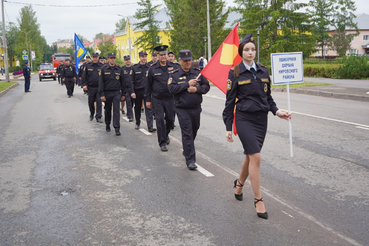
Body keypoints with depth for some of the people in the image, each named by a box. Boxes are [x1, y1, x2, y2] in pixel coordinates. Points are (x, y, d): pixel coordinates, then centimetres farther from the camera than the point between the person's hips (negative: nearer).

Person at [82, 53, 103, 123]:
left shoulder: (101, 66, 1)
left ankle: (98, 117, 0)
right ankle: (91, 114, 34)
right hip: (91, 87, 1)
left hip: (99, 87, -1)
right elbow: (84, 76, 6)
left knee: (99, 102, -5)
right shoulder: (88, 66, 4)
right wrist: (84, 84, -5)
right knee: (91, 102, 10)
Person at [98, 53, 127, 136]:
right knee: (107, 110, 12)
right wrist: (102, 94, -8)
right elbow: (101, 82, -2)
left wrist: (123, 94, 8)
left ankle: (117, 128, -10)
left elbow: (123, 82, 9)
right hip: (107, 92, 0)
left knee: (116, 110, -8)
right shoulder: (104, 69, 0)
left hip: (117, 93, 0)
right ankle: (108, 125, 31)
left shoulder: (119, 69, 4)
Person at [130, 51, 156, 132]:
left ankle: (150, 126, -10)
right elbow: (131, 81, 0)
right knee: (137, 108, 12)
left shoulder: (150, 67, 3)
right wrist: (132, 92, -7)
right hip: (138, 91, 1)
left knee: (149, 108, -8)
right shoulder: (134, 67, 2)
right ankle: (137, 123, 30)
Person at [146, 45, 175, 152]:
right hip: (157, 99, -1)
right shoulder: (153, 69, -1)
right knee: (160, 120, -4)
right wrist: (148, 99, 4)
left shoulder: (173, 67, 1)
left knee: (170, 119, 9)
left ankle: (166, 134, 38)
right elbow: (148, 85, 5)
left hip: (170, 98, 2)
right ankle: (162, 143, 5)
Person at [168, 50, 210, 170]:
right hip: (182, 109, -4)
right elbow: (171, 89, -17)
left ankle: (187, 150, 43)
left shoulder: (198, 72, 5)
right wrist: (187, 84, -19)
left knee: (194, 131, 18)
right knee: (187, 134, -7)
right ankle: (190, 160, -4)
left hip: (196, 108, 4)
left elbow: (206, 86, 4)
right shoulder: (174, 75, -4)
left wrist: (196, 89, -15)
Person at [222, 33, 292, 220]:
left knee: (250, 156, 14)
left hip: (261, 119, 5)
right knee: (255, 157, -11)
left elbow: (267, 96, 16)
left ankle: (240, 183, 42)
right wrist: (228, 127, -3)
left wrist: (277, 111, -1)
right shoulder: (235, 73, -4)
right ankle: (258, 200, -2)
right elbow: (230, 101, -2)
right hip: (244, 119, -5)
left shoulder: (263, 71, 9)